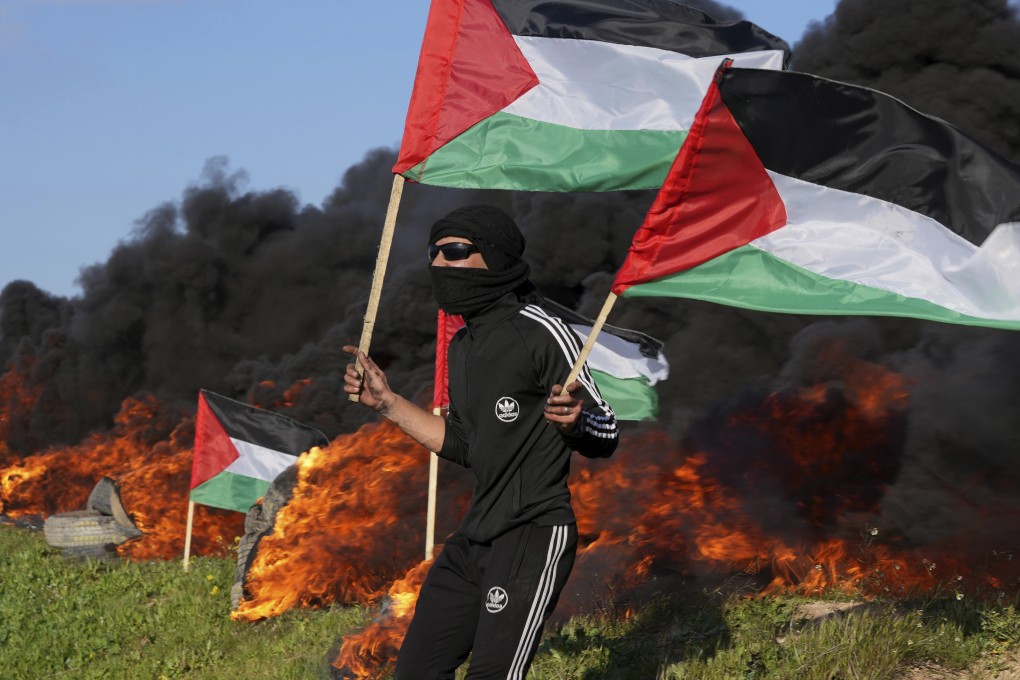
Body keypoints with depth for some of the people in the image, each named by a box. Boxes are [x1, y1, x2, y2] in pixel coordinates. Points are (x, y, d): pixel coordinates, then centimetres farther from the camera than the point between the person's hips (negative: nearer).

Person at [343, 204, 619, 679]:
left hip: (535, 536, -9)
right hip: (474, 537, 9)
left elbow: (605, 437, -10)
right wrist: (386, 403, 19)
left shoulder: (539, 331, -12)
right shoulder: (462, 346, 14)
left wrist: (574, 421, -32)